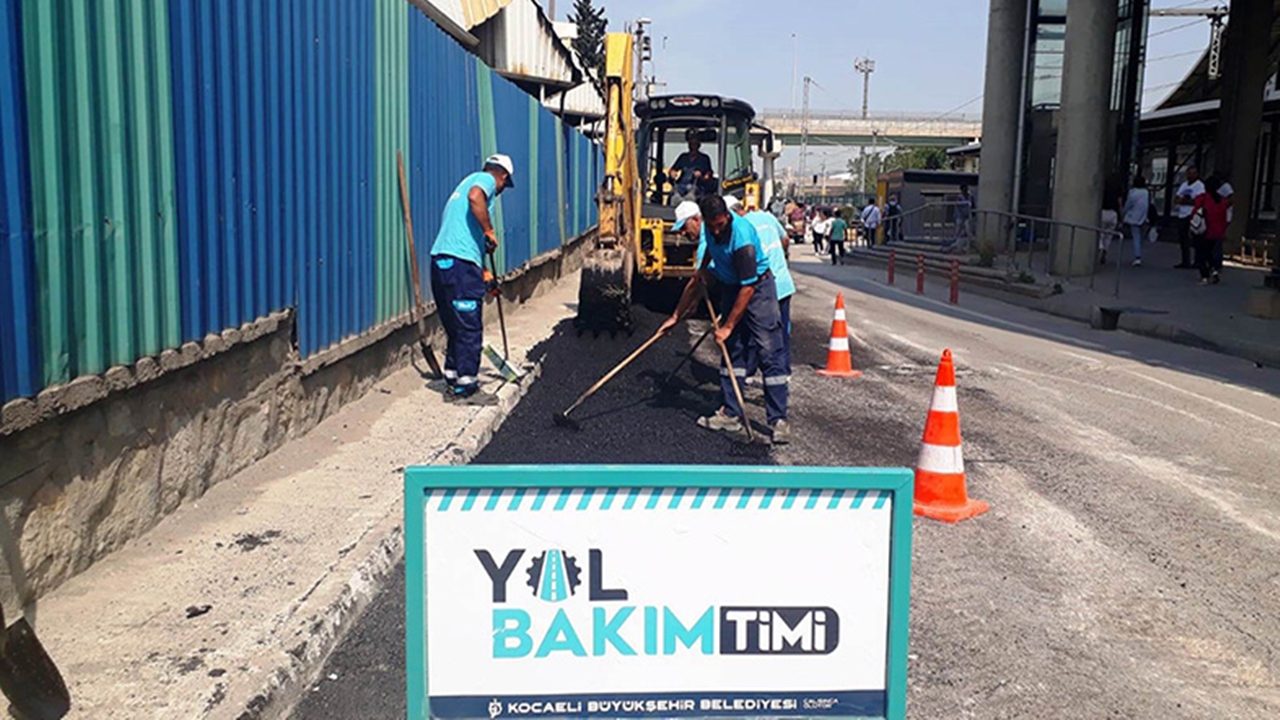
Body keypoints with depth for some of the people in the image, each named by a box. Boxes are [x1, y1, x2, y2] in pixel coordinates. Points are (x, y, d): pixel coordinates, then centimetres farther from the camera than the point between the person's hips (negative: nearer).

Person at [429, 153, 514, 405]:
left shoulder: (468, 182, 30)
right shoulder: (486, 179, 3)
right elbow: (475, 197, -24)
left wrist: (482, 271, 38)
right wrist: (490, 231, -13)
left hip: (441, 261, 9)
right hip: (460, 264, -9)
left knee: (456, 328, 16)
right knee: (470, 329, -2)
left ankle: (454, 384, 22)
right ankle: (466, 388, 3)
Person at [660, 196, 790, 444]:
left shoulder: (742, 238, -30)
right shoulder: (708, 229, -5)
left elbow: (748, 288, -26)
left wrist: (728, 326, -20)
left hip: (758, 288, -8)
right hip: (730, 287, 8)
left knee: (769, 354, -11)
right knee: (732, 350, 6)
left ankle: (779, 419, -9)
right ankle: (732, 415, 11)